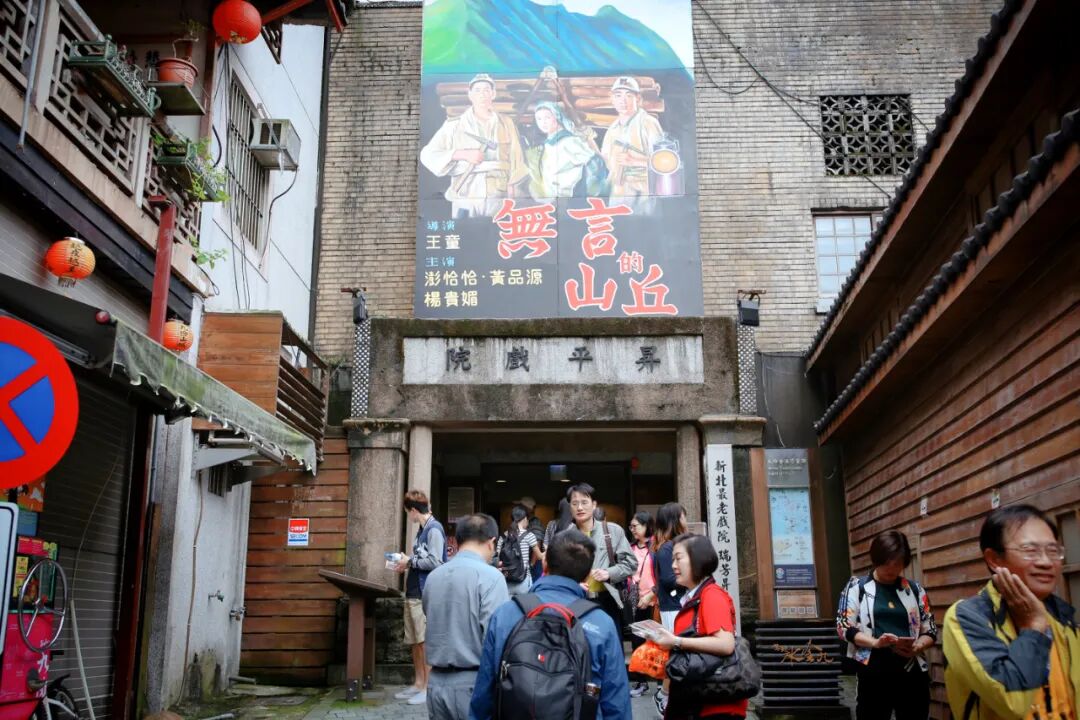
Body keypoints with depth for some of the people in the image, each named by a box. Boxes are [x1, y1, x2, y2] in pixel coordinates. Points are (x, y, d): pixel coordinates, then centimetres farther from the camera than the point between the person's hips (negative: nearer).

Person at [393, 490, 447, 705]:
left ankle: (429, 687, 3)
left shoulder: (434, 529, -12)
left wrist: (410, 561, -9)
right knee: (415, 641, 13)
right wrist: (407, 566, 9)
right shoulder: (422, 530, 15)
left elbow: (435, 562, -19)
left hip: (426, 594, -9)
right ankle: (418, 684, 22)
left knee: (426, 641, -3)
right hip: (413, 592, 9)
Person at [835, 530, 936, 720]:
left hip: (912, 671, 3)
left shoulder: (915, 589, 11)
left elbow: (930, 630, 12)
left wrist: (917, 647, -9)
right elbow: (844, 627, -1)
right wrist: (875, 642, -17)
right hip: (874, 672, -3)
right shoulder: (857, 586, 3)